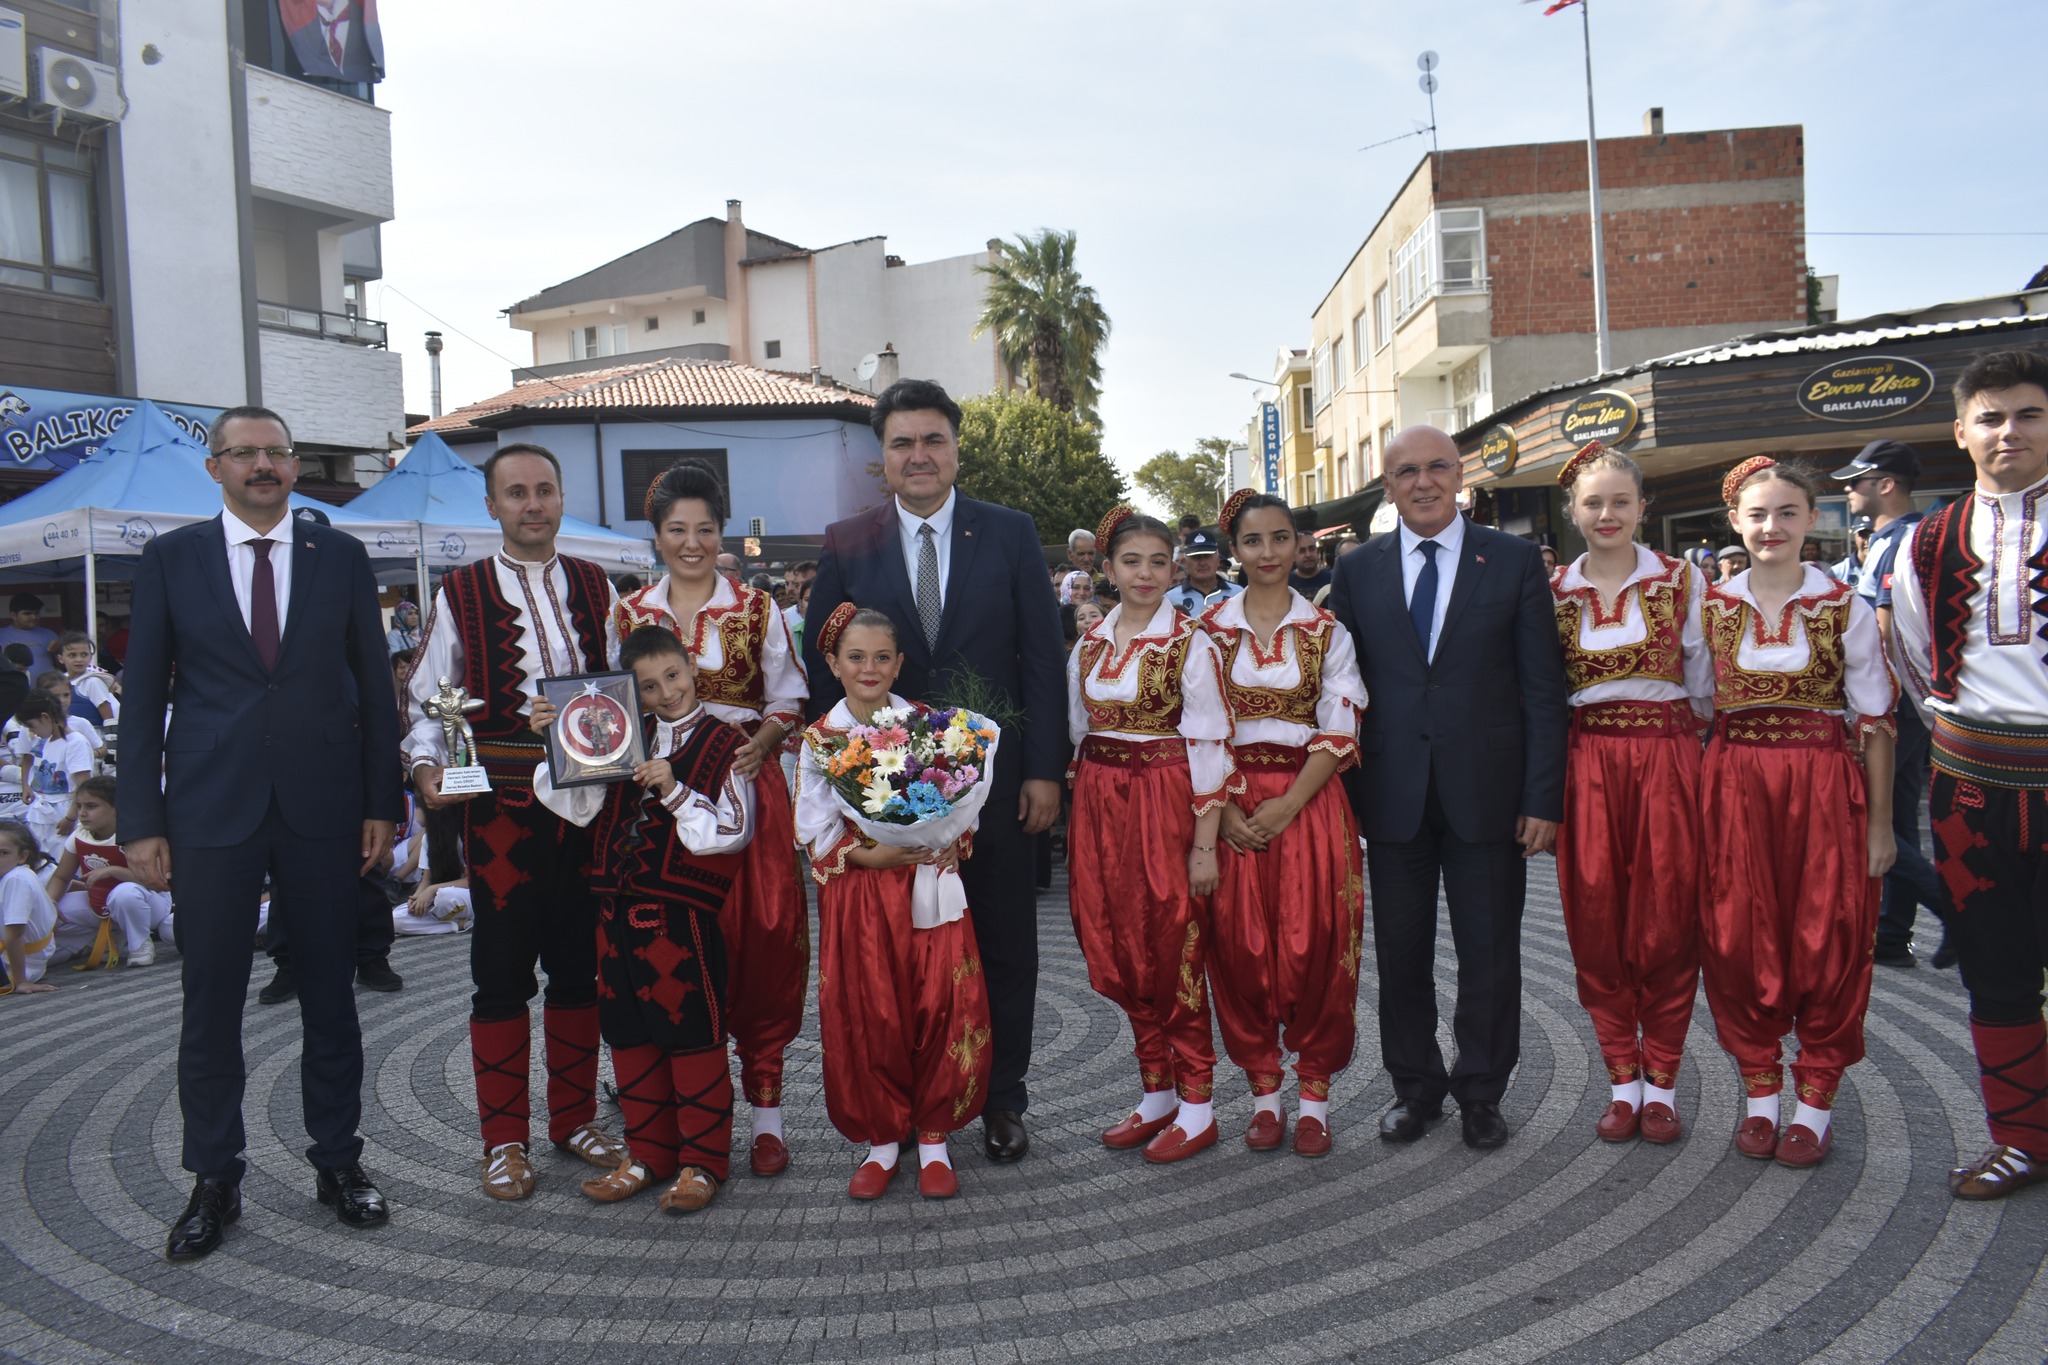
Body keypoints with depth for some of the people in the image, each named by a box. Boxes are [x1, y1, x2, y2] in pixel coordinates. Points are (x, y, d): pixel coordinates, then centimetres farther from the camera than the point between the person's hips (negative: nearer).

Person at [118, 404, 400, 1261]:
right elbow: (143, 696, 3)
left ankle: (338, 1162, 23)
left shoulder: (341, 557, 5)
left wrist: (382, 802, 1)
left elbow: (374, 686, 6)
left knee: (330, 991, 9)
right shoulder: (170, 558, 3)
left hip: (324, 808, 1)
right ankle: (214, 1182, 21)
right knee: (212, 1001, 6)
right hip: (212, 811, 0)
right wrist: (140, 820, -2)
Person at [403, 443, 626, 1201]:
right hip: (501, 804, -3)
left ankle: (574, 1118, 26)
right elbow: (425, 701, 2)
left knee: (578, 966, 11)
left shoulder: (596, 589, 9)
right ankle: (504, 1141, 17)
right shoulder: (460, 595, 0)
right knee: (502, 974, 4)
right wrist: (426, 763, -15)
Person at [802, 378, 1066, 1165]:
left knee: (1004, 945, 9)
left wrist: (1044, 768, -5)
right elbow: (822, 666, 5)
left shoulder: (1010, 534, 1)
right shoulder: (846, 545, 3)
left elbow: (1041, 657, 0)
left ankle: (1001, 1101, 23)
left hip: (995, 773, 0)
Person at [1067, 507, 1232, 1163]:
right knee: (1119, 952, 9)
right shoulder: (1088, 646, 10)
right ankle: (1156, 1095, 23)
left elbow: (1210, 745, -10)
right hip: (1100, 808, 6)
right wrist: (1080, 815, 10)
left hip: (1166, 804, -5)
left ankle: (1197, 1107, 12)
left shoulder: (1191, 643, -6)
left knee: (1173, 951, -1)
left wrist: (1205, 843, -14)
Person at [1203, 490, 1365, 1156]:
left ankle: (1314, 1095, 12)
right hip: (1230, 805, 1)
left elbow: (1339, 731, -2)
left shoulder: (1327, 631, 3)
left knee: (1315, 943, -2)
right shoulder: (1209, 628, 5)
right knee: (1240, 944, 1)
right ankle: (1263, 1090, 15)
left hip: (1309, 800, -1)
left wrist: (1287, 805, -13)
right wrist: (1225, 811, -10)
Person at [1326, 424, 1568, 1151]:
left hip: (1486, 791, -1)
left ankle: (1481, 1094, 25)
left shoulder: (1515, 561, 2)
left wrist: (1543, 797, -7)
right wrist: (1342, 793, -1)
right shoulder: (1357, 571, 6)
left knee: (1489, 953, 8)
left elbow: (1543, 690, -1)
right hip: (1392, 795, 1)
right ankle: (1415, 1088, 28)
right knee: (1400, 954, 10)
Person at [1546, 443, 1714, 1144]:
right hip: (1587, 763, 1)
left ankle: (1661, 1080, 14)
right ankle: (1622, 1080, 16)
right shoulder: (1553, 591, 5)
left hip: (1666, 759, -1)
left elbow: (1705, 685, 6)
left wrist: (1665, 735, 1)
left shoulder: (1682, 579, 2)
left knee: (1666, 919, 2)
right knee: (1597, 922, 3)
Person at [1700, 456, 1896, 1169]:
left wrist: (1880, 823, -4)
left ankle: (1816, 1099, 17)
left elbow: (1875, 721, -1)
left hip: (1823, 787, -2)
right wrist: (1697, 804, 3)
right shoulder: (1713, 606, 5)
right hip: (1734, 785, 2)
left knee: (1825, 942, 3)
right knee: (1737, 939, 5)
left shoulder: (1846, 609, -2)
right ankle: (1760, 1091, 20)